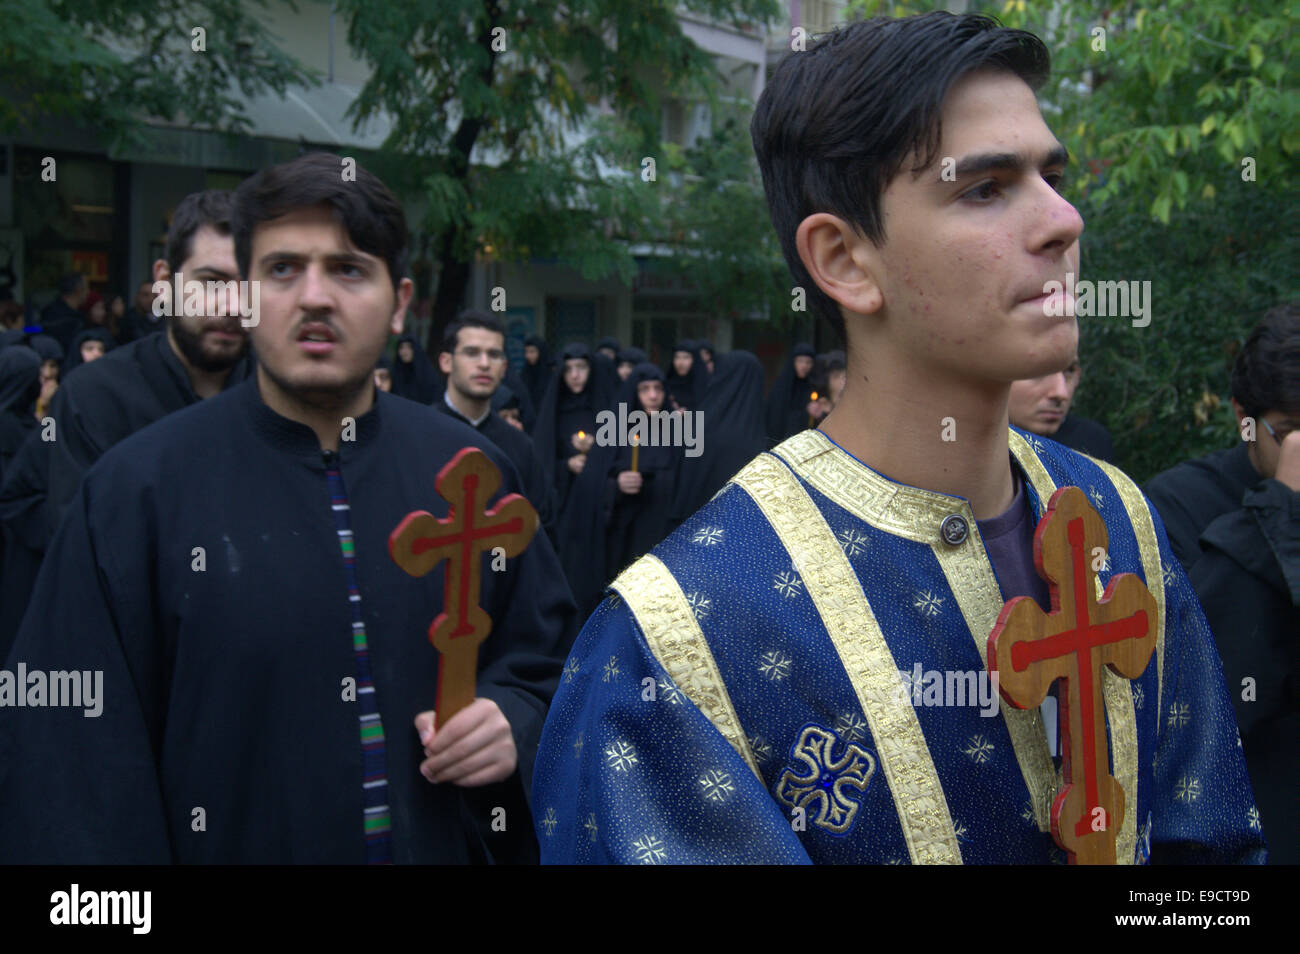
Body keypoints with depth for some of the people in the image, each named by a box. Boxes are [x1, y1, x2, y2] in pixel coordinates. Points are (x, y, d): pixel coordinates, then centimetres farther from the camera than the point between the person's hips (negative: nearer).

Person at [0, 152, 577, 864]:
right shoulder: (135, 490, -12)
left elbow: (542, 660, 6)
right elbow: (79, 756, -13)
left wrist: (512, 721, -12)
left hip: (445, 844, 3)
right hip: (226, 842, -2)